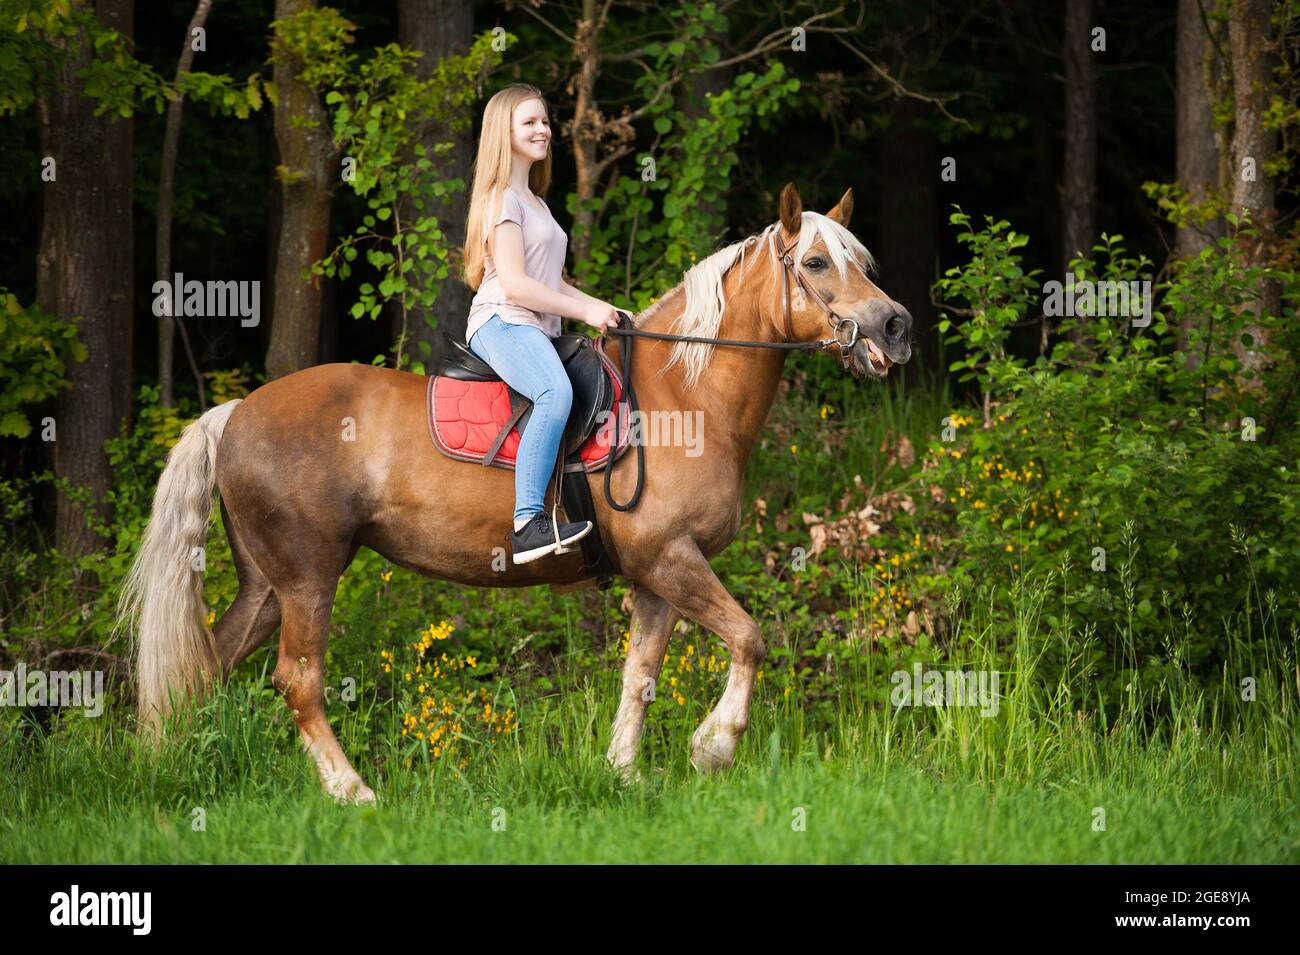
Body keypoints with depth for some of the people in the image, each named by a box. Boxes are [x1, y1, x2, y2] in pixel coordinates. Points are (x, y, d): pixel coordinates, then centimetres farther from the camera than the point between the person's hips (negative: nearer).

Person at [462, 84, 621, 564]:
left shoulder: (533, 200, 26)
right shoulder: (503, 198, -5)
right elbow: (514, 285, -14)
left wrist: (602, 308, 14)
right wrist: (585, 311, -12)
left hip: (535, 331, 11)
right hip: (502, 324, -11)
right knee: (556, 391, -36)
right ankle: (528, 524, -45)